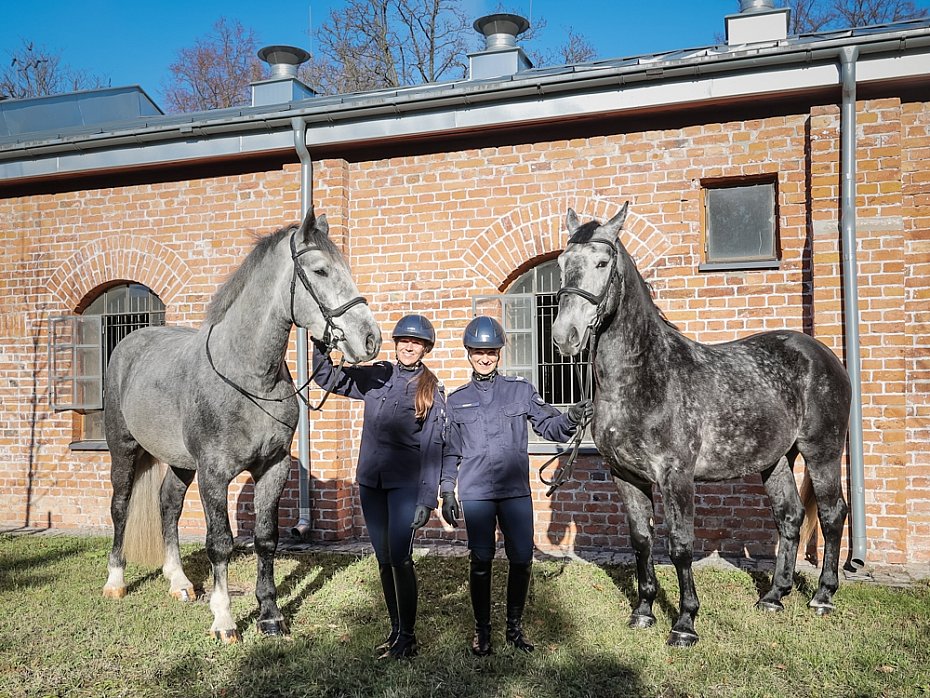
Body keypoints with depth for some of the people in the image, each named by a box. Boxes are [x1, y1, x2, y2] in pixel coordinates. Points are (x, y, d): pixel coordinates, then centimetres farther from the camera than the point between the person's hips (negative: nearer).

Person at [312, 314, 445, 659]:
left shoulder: (432, 391, -4)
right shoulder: (376, 377, 6)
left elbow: (433, 449, -7)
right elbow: (328, 378, 12)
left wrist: (426, 500, -12)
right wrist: (320, 346, -6)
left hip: (406, 484, -4)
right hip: (370, 481, 4)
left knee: (400, 557, -9)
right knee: (384, 560, 11)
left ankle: (408, 637, 6)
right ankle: (396, 630, 24)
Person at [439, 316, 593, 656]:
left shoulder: (521, 391, 8)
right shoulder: (456, 400, 9)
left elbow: (548, 426, 4)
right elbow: (450, 451, 12)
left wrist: (571, 418, -17)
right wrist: (447, 492, 6)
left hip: (516, 490, 1)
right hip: (475, 493, 0)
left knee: (522, 559, 1)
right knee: (481, 560, 0)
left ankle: (515, 627, 20)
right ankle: (482, 629, 18)